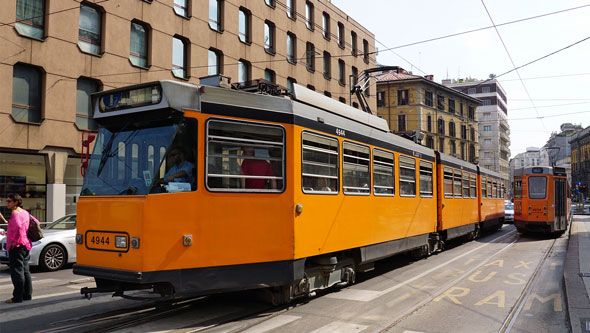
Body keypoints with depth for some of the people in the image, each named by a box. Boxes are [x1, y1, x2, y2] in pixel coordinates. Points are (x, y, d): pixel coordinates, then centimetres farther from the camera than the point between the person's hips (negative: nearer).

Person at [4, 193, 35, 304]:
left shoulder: (15, 213, -14)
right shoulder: (24, 213, 14)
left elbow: (18, 226, -30)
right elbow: (36, 222, 22)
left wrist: (14, 241, -20)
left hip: (16, 246, -9)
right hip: (26, 245, 9)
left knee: (17, 271, -5)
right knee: (25, 270, 14)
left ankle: (18, 297, -3)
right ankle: (27, 294, 20)